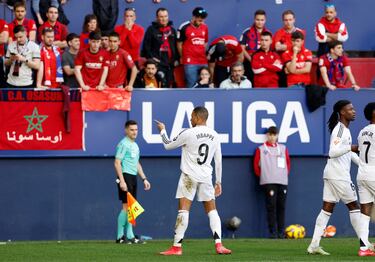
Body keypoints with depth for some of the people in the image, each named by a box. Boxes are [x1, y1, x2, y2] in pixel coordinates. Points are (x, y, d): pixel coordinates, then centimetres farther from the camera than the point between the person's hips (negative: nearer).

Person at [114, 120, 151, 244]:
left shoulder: (135, 145, 19)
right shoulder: (123, 144, -9)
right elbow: (117, 163, -15)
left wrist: (144, 179, 22)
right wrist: (122, 181, -22)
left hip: (133, 177, 9)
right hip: (125, 176, -9)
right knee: (126, 206, -10)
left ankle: (130, 236, 12)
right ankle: (120, 236, -6)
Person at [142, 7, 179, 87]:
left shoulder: (172, 30, 18)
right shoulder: (151, 29, 1)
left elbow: (176, 46, 20)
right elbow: (146, 46, -3)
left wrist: (176, 59, 11)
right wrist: (151, 57, -11)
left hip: (170, 64, 5)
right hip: (158, 63, -5)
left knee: (170, 85, 4)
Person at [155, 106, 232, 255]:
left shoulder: (188, 133, -8)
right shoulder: (214, 136, 7)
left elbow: (168, 145, 4)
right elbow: (218, 160, 11)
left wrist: (162, 130, 21)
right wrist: (218, 182, 19)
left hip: (189, 176, -4)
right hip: (206, 177, 4)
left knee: (183, 210, -7)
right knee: (212, 211, 10)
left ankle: (177, 247, -11)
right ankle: (219, 245, -1)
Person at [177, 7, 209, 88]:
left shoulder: (205, 27, 10)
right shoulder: (184, 27, -5)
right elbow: (179, 44, 3)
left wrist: (203, 54, 12)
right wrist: (183, 57, 8)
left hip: (203, 62, 5)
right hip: (190, 62, -5)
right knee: (191, 85, -8)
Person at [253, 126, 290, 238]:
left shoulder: (283, 149, 14)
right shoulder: (261, 149, 5)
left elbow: (288, 163, 19)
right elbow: (256, 165, 6)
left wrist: (285, 174, 11)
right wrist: (262, 176, 4)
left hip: (282, 182, 3)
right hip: (268, 182, -3)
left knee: (281, 207, 3)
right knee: (271, 207, -8)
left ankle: (281, 232, 7)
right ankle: (272, 232, -7)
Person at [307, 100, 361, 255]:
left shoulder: (345, 129, 18)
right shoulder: (339, 129, -13)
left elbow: (348, 152, 29)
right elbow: (333, 152, -24)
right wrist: (351, 148, -34)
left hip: (331, 175, 9)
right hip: (338, 175, -9)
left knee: (327, 208, 4)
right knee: (353, 206, -1)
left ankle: (314, 245, 0)